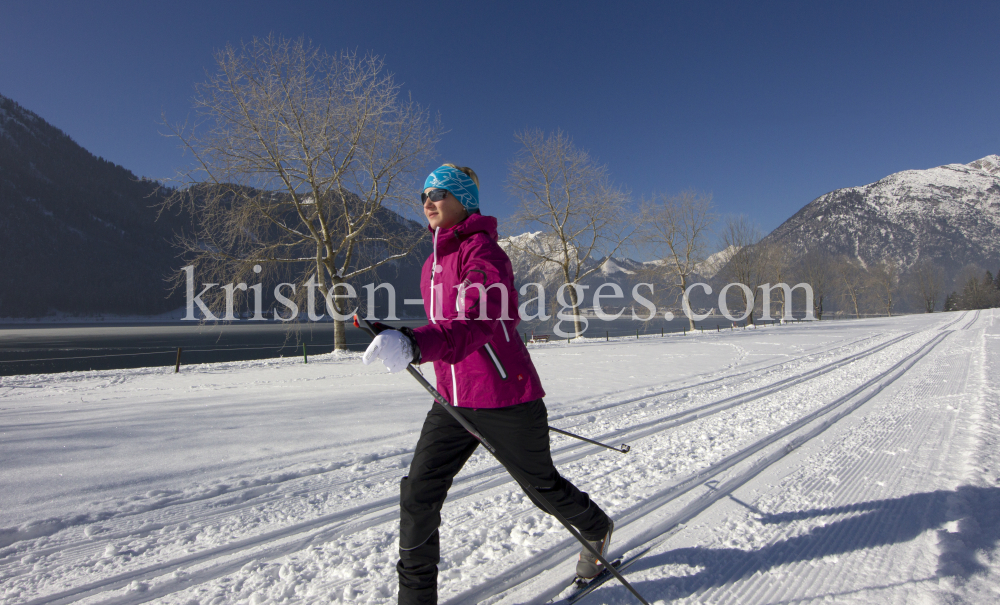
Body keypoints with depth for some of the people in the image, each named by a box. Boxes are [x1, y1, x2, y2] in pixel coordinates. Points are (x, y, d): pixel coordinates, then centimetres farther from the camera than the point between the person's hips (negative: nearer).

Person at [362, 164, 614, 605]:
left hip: (506, 400, -7)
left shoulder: (482, 250, -16)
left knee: (542, 486, 16)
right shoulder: (434, 263, 10)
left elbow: (480, 320, -34)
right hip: (453, 402, 7)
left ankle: (596, 529, 48)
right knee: (418, 494, -3)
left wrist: (415, 344, -50)